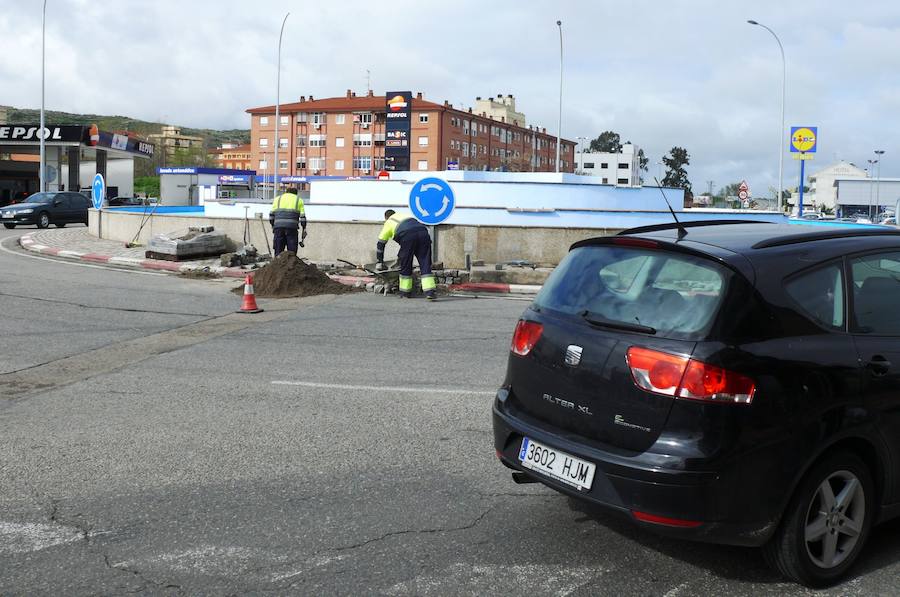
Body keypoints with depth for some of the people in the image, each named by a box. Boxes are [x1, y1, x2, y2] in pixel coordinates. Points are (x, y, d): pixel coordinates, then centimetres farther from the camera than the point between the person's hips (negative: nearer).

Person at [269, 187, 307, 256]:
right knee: (292, 251, 1)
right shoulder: (299, 199, 17)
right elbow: (302, 216, 7)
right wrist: (304, 229, 10)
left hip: (278, 226, 2)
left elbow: (271, 214, 13)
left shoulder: (278, 198, 21)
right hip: (292, 227, -1)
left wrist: (273, 226, 21)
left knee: (278, 250, 5)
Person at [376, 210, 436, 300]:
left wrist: (380, 262, 41)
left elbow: (380, 244, 31)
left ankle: (405, 292, 20)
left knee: (405, 266, 11)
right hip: (423, 233, 4)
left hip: (407, 235, -4)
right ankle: (429, 292, -7)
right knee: (425, 265, 2)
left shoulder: (388, 223, 29)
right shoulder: (406, 215, 43)